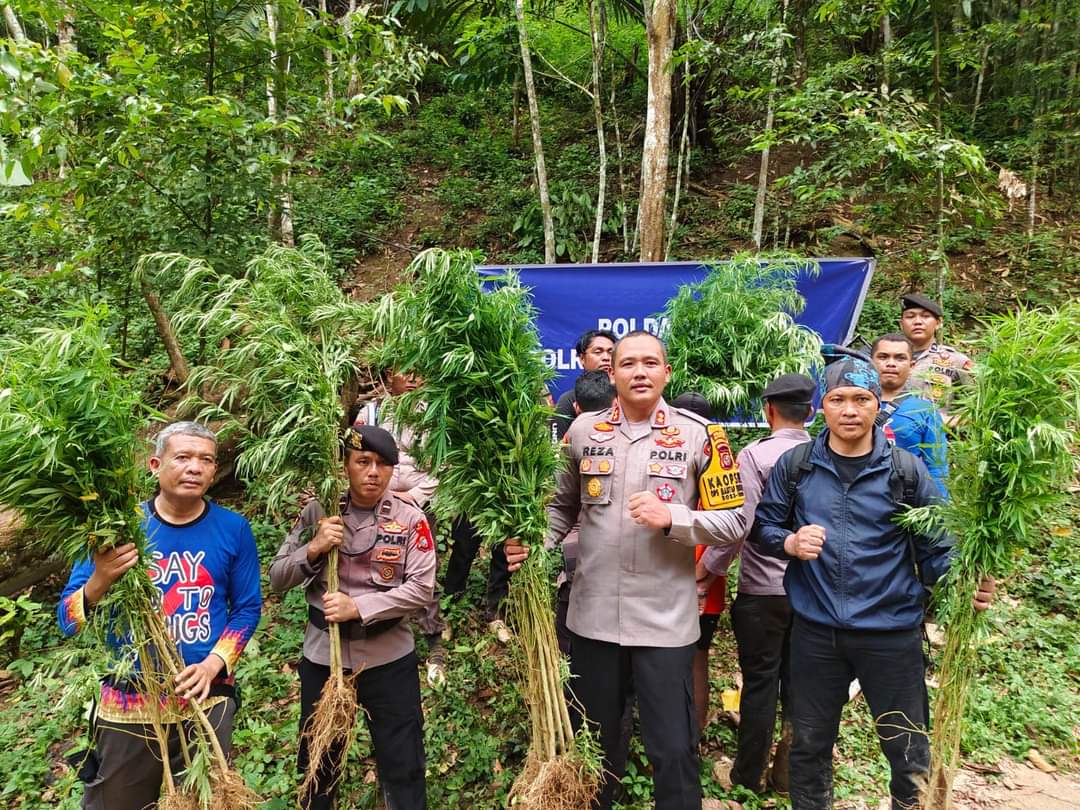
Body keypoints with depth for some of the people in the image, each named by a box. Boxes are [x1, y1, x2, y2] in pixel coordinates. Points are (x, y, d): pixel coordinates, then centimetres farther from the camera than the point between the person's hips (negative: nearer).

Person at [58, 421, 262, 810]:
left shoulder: (233, 529, -5)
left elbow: (247, 607, 2)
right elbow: (68, 621, -8)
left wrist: (213, 665, -12)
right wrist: (100, 581, -29)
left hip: (207, 700, 1)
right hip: (127, 704, 0)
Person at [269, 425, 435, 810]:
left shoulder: (410, 518, -8)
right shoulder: (318, 512, -3)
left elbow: (421, 589, -13)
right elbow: (277, 579, -1)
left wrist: (358, 607, -20)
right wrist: (313, 549, -19)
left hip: (389, 659, -2)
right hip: (322, 656, 2)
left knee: (403, 767, 10)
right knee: (316, 763, 21)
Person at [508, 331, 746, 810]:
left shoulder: (698, 434, -6)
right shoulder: (583, 431, 2)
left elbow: (734, 520, -5)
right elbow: (562, 506, 11)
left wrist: (672, 517, -20)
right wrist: (532, 544, -7)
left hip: (665, 620, -3)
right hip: (592, 616, 3)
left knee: (674, 751, 9)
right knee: (594, 743, 21)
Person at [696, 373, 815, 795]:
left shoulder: (755, 455, -14)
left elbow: (740, 523, -19)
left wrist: (707, 568, -7)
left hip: (764, 590, -5)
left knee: (760, 684, 7)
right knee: (797, 682, 14)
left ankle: (749, 776, 20)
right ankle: (789, 775, 27)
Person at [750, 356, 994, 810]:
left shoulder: (907, 470, -4)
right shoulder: (795, 466, -2)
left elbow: (935, 548, -3)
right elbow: (762, 526, 4)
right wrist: (790, 542, -17)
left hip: (891, 632, -1)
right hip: (815, 630, 1)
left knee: (910, 754, 13)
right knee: (809, 746, 18)